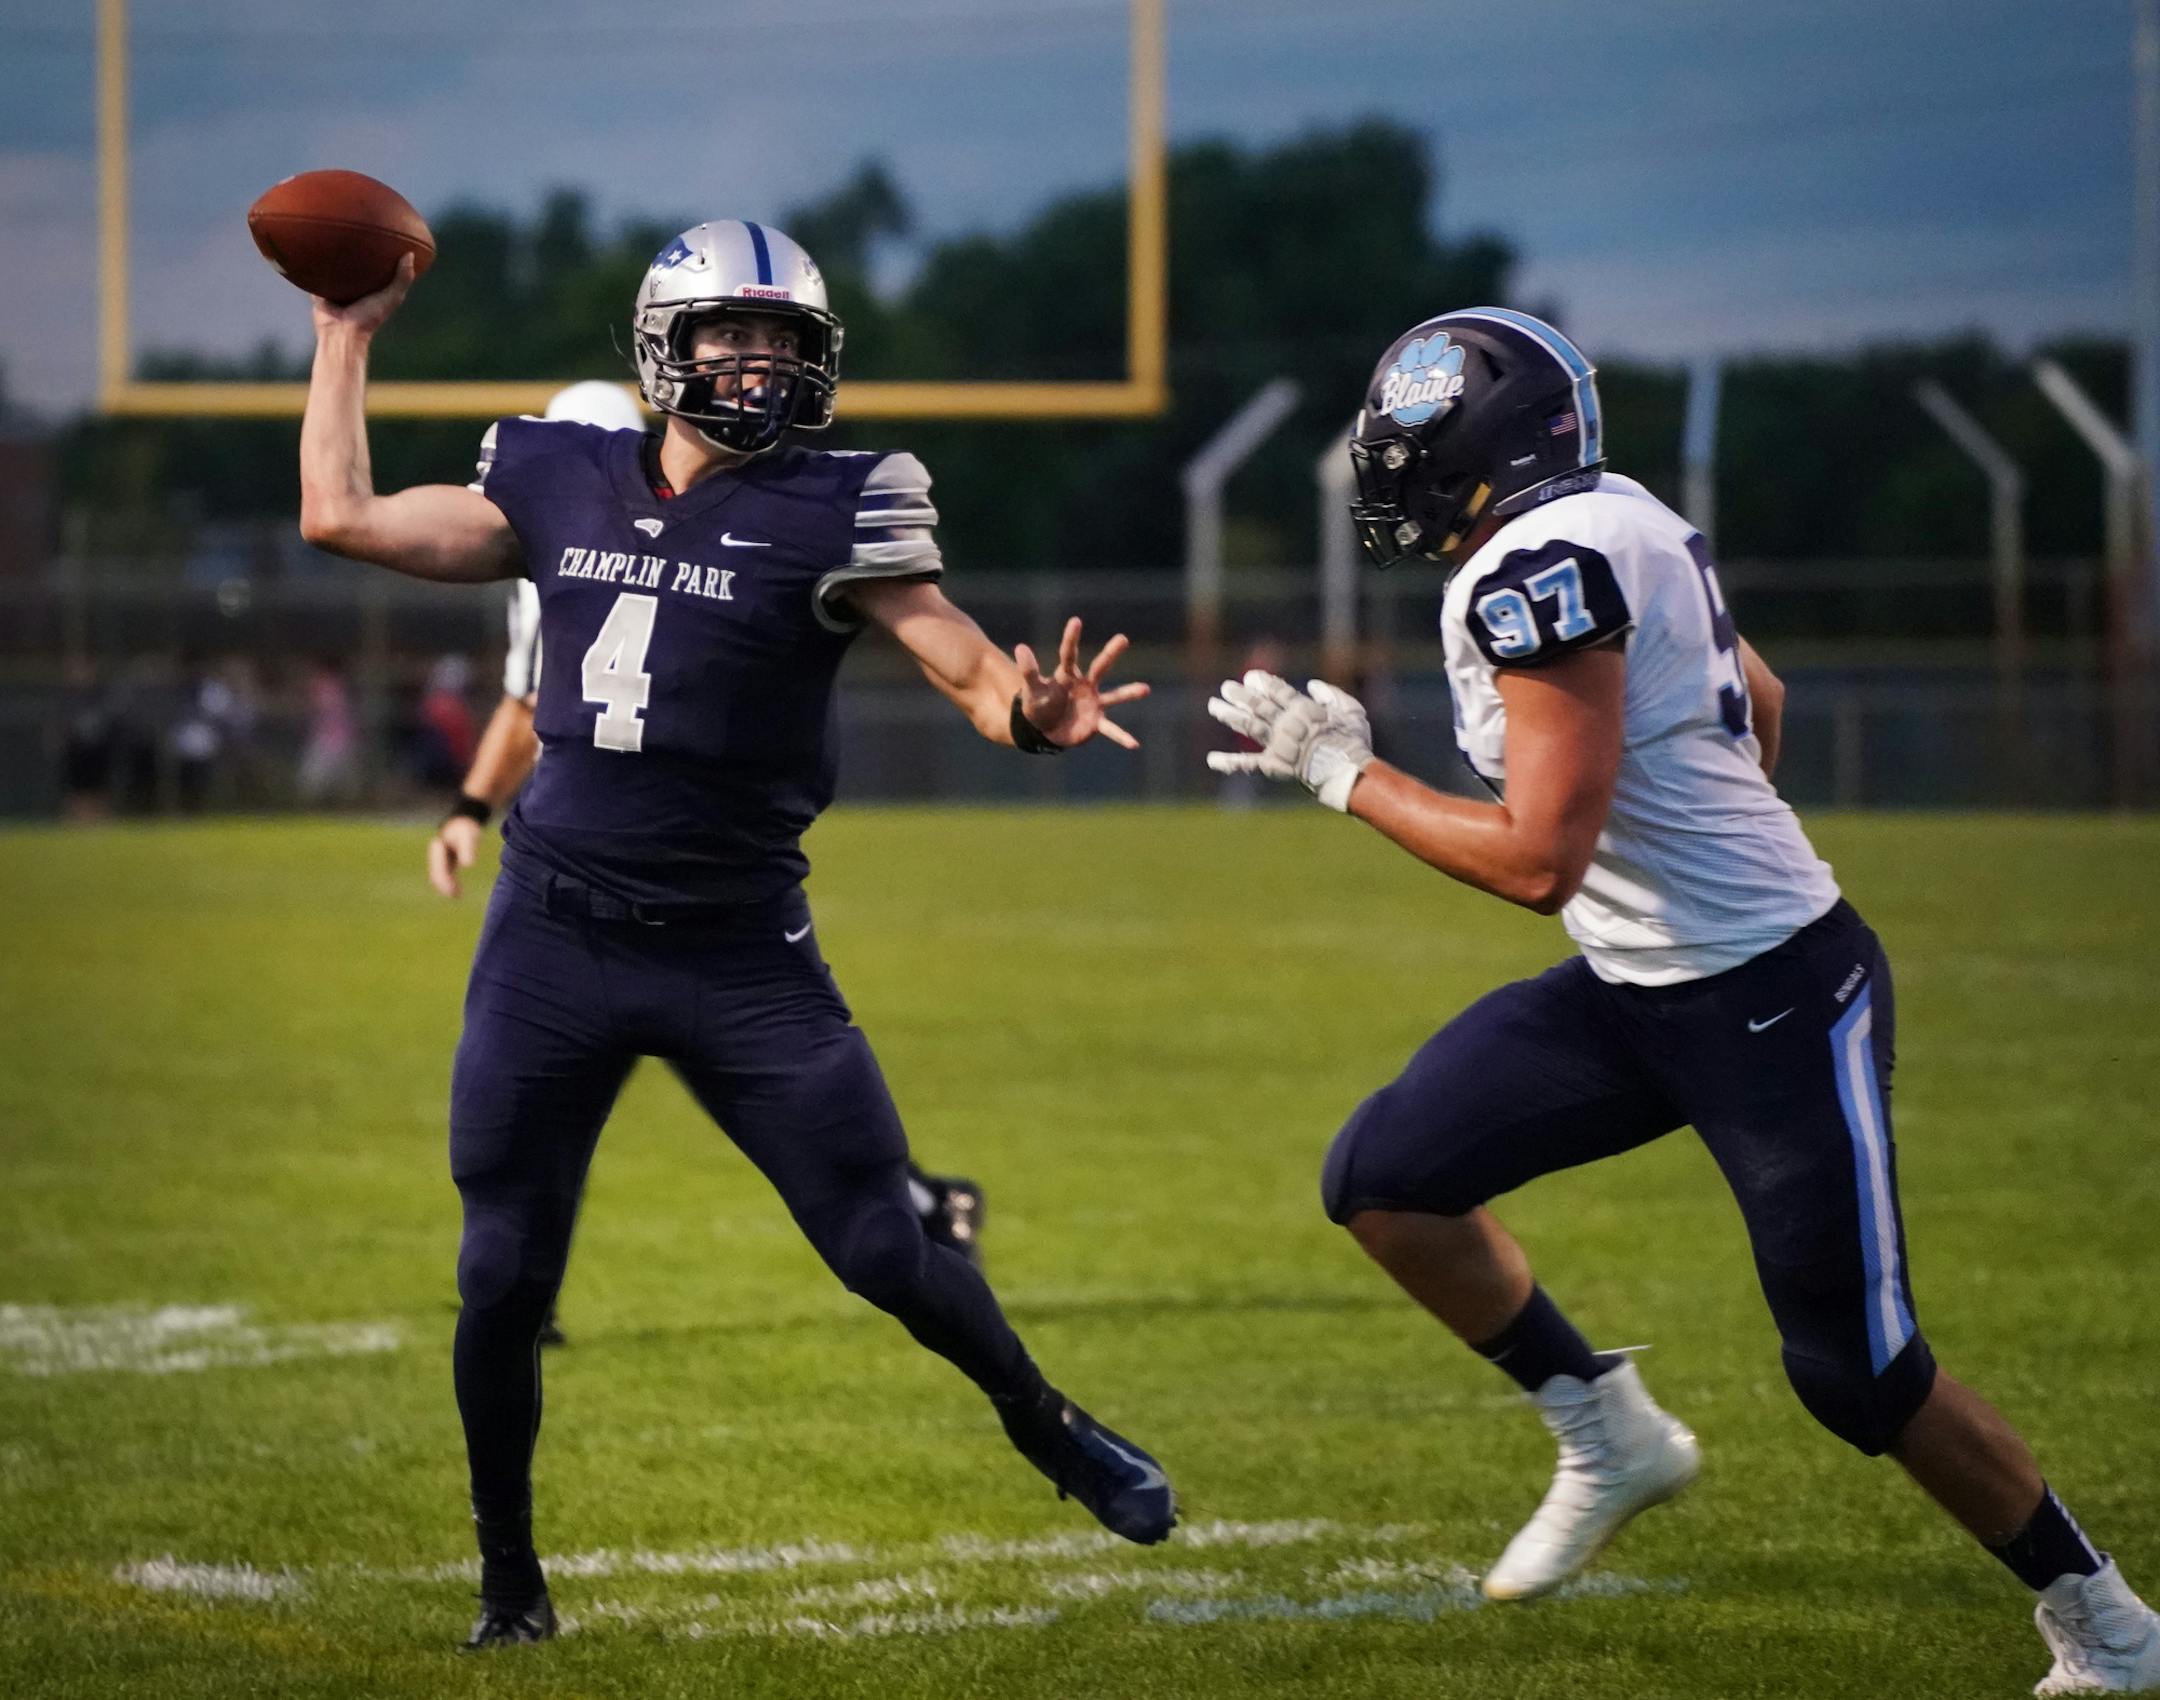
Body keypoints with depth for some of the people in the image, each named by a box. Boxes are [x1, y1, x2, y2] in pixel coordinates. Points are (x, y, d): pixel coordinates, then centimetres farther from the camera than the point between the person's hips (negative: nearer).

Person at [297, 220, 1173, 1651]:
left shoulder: (832, 514, -6)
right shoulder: (564, 486, 5)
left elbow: (970, 668, -12)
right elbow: (341, 519, 11)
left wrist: (1032, 714, -34)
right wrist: (348, 334, 15)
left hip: (738, 956, -3)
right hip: (552, 944, 3)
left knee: (885, 1248, 0)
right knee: (504, 1278, 4)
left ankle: (1050, 1429, 28)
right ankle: (510, 1577, 22)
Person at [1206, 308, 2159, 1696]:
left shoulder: (1544, 571, -22)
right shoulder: (1613, 523, 6)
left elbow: (1538, 862, -25)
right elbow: (1756, 698, 21)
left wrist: (1344, 771, -14)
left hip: (1776, 1005, -9)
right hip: (1637, 991, 10)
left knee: (1858, 1374, -1)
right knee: (1385, 1180, 3)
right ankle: (1610, 1435, 16)